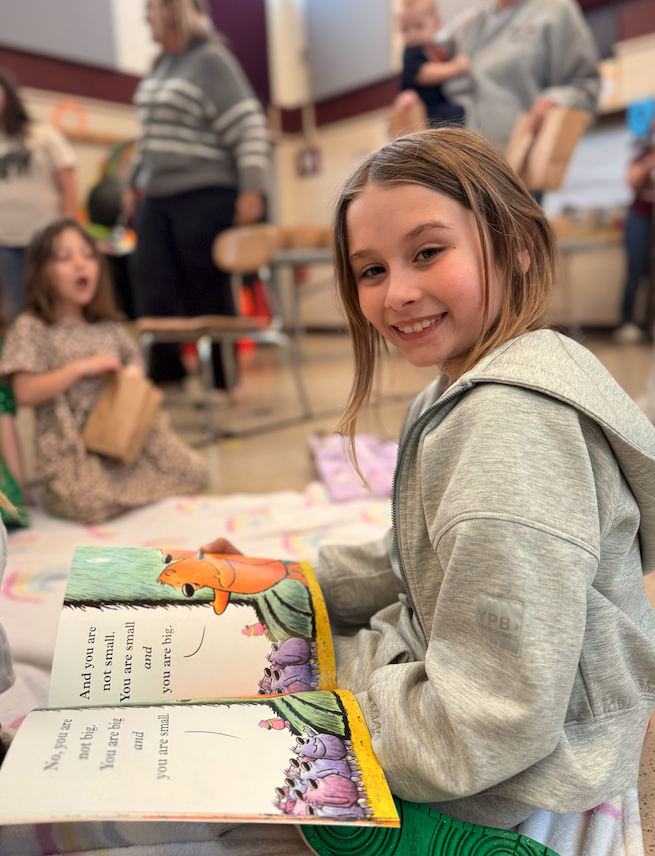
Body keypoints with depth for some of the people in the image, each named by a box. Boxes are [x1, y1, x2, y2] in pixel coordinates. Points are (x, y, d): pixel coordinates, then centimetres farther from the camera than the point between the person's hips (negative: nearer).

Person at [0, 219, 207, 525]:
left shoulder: (110, 327, 14)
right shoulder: (30, 328, -1)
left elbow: (134, 369, 23)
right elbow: (25, 393, -8)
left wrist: (132, 378, -3)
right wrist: (80, 368, -15)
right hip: (70, 447, -5)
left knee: (194, 472, -8)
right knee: (93, 504, -30)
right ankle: (64, 488, 4)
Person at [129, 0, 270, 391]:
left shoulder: (212, 59, -6)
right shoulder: (164, 63, 18)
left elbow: (249, 128, -14)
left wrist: (251, 190, -22)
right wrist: (137, 179, 24)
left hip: (204, 196, -8)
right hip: (158, 198, 8)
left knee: (208, 296, -3)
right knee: (153, 291, 2)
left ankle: (222, 381, 9)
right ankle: (165, 372, 13)